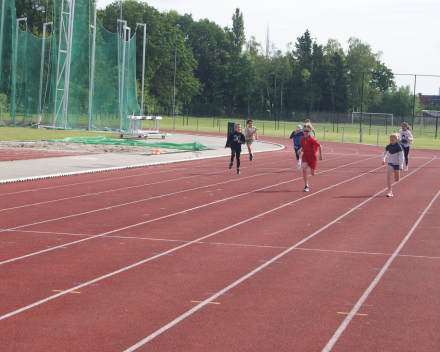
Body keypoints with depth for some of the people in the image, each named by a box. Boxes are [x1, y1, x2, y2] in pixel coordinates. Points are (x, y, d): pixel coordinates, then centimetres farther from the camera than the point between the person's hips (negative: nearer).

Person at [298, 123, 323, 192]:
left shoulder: (312, 139, -21)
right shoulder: (302, 139, -5)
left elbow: (319, 146, -12)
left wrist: (320, 155, -8)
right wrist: (301, 151, -10)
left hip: (312, 156, -3)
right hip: (305, 156, 3)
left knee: (312, 173, 4)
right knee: (304, 169, -20)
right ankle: (306, 186, -12)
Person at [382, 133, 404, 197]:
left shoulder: (399, 147, -14)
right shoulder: (388, 146, -2)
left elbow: (401, 157, -14)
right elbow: (385, 153, 16)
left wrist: (400, 166, -19)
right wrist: (383, 159, 0)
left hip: (397, 164, -2)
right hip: (390, 163, 2)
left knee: (397, 180, 8)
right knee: (388, 177, -17)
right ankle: (390, 191, -15)